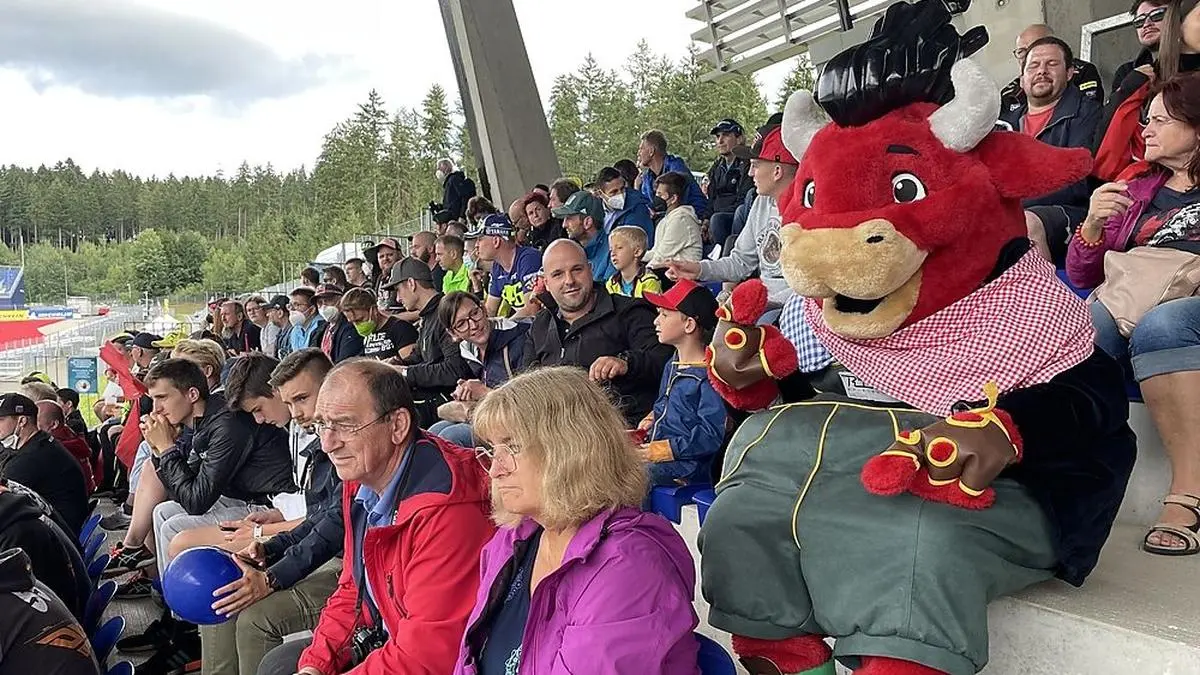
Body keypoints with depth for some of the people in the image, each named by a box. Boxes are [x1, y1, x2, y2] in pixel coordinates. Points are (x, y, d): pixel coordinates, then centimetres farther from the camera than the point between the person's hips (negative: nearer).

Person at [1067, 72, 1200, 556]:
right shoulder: (1135, 191, 25)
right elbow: (1082, 277, 18)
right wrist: (1093, 225, -1)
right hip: (1133, 311, 3)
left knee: (1158, 325, -36)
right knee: (1090, 320, -31)